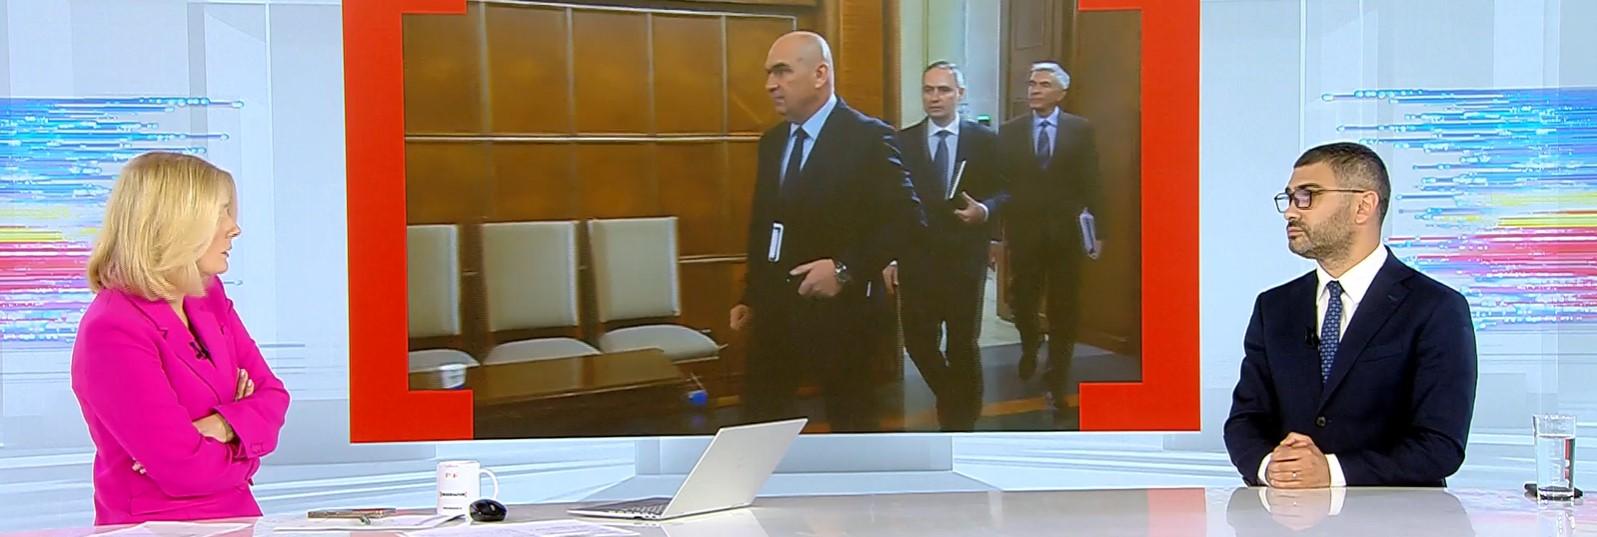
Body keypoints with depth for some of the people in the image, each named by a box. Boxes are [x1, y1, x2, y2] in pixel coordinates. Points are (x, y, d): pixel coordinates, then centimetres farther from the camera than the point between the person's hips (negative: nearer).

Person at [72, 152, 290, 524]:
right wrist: (245, 428, 0)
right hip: (158, 525, -7)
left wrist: (221, 427, -11)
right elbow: (188, 469, -18)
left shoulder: (209, 296, 11)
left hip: (237, 517, 7)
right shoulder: (110, 333, -15)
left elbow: (272, 394, 8)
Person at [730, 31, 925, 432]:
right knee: (759, 418, 10)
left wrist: (846, 269, -23)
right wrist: (751, 297, 15)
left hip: (839, 308, -7)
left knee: (851, 421, 7)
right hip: (775, 308, 7)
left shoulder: (868, 137, -12)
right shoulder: (772, 142, 11)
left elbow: (907, 218, -17)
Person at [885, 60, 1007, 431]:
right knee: (918, 341, 1)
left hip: (965, 260, -1)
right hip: (917, 259, 1)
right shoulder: (902, 142, 4)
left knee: (963, 344, 5)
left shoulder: (985, 140, 2)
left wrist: (985, 210, -17)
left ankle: (963, 418, 24)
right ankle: (951, 398, 29)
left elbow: (1004, 191, 4)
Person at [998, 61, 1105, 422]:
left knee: (1064, 310, 4)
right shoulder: (1010, 131, 3)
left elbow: (1091, 184, -1)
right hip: (1024, 233, 1)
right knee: (1022, 303, 9)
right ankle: (1030, 346, 42)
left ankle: (1057, 385, 15)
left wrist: (1098, 231, -6)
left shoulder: (1080, 130, 1)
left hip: (1066, 234, -1)